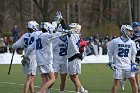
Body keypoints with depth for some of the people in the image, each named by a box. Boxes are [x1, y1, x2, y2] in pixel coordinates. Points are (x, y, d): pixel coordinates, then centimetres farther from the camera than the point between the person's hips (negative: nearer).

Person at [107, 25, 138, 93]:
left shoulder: (131, 42, 6)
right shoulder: (115, 41, -5)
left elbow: (133, 53, 18)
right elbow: (110, 52, 4)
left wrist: (133, 63, 12)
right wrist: (111, 62, -1)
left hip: (128, 66, 3)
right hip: (118, 65, -3)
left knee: (133, 81, -1)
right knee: (116, 82, 0)